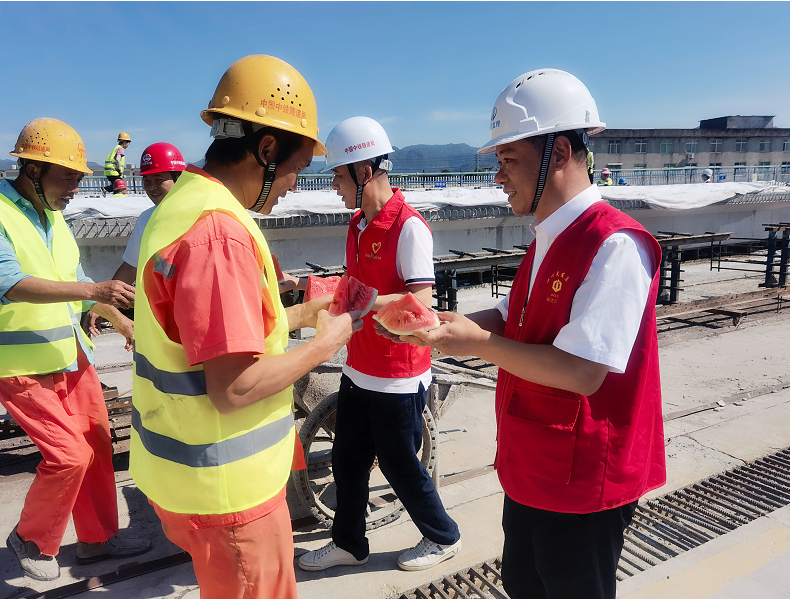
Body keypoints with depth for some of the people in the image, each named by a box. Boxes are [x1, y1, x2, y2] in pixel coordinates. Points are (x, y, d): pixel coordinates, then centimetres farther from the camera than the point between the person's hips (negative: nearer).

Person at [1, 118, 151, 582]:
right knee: (69, 455, -10)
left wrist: (121, 321, 21)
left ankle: (97, 538, 29)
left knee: (97, 448, 11)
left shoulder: (52, 215, 12)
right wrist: (94, 290, -38)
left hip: (73, 356, 8)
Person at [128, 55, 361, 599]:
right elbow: (234, 388, -28)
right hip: (225, 489, -9)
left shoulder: (181, 205, 6)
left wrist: (301, 314, 11)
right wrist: (325, 344, -15)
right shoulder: (218, 231, -27)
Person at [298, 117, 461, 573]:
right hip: (359, 370, 8)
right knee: (347, 461, 17)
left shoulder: (409, 227, -19)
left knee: (400, 466, 9)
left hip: (398, 379, -8)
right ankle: (349, 544, 37)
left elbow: (421, 300, -25)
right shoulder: (359, 224, 9)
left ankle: (444, 537, 34)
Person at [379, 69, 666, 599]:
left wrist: (480, 344, -21)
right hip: (530, 471, 9)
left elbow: (582, 372, -27)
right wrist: (442, 325, -4)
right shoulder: (549, 238, 6)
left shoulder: (615, 245, -24)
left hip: (582, 485, -8)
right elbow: (515, 320, 11)